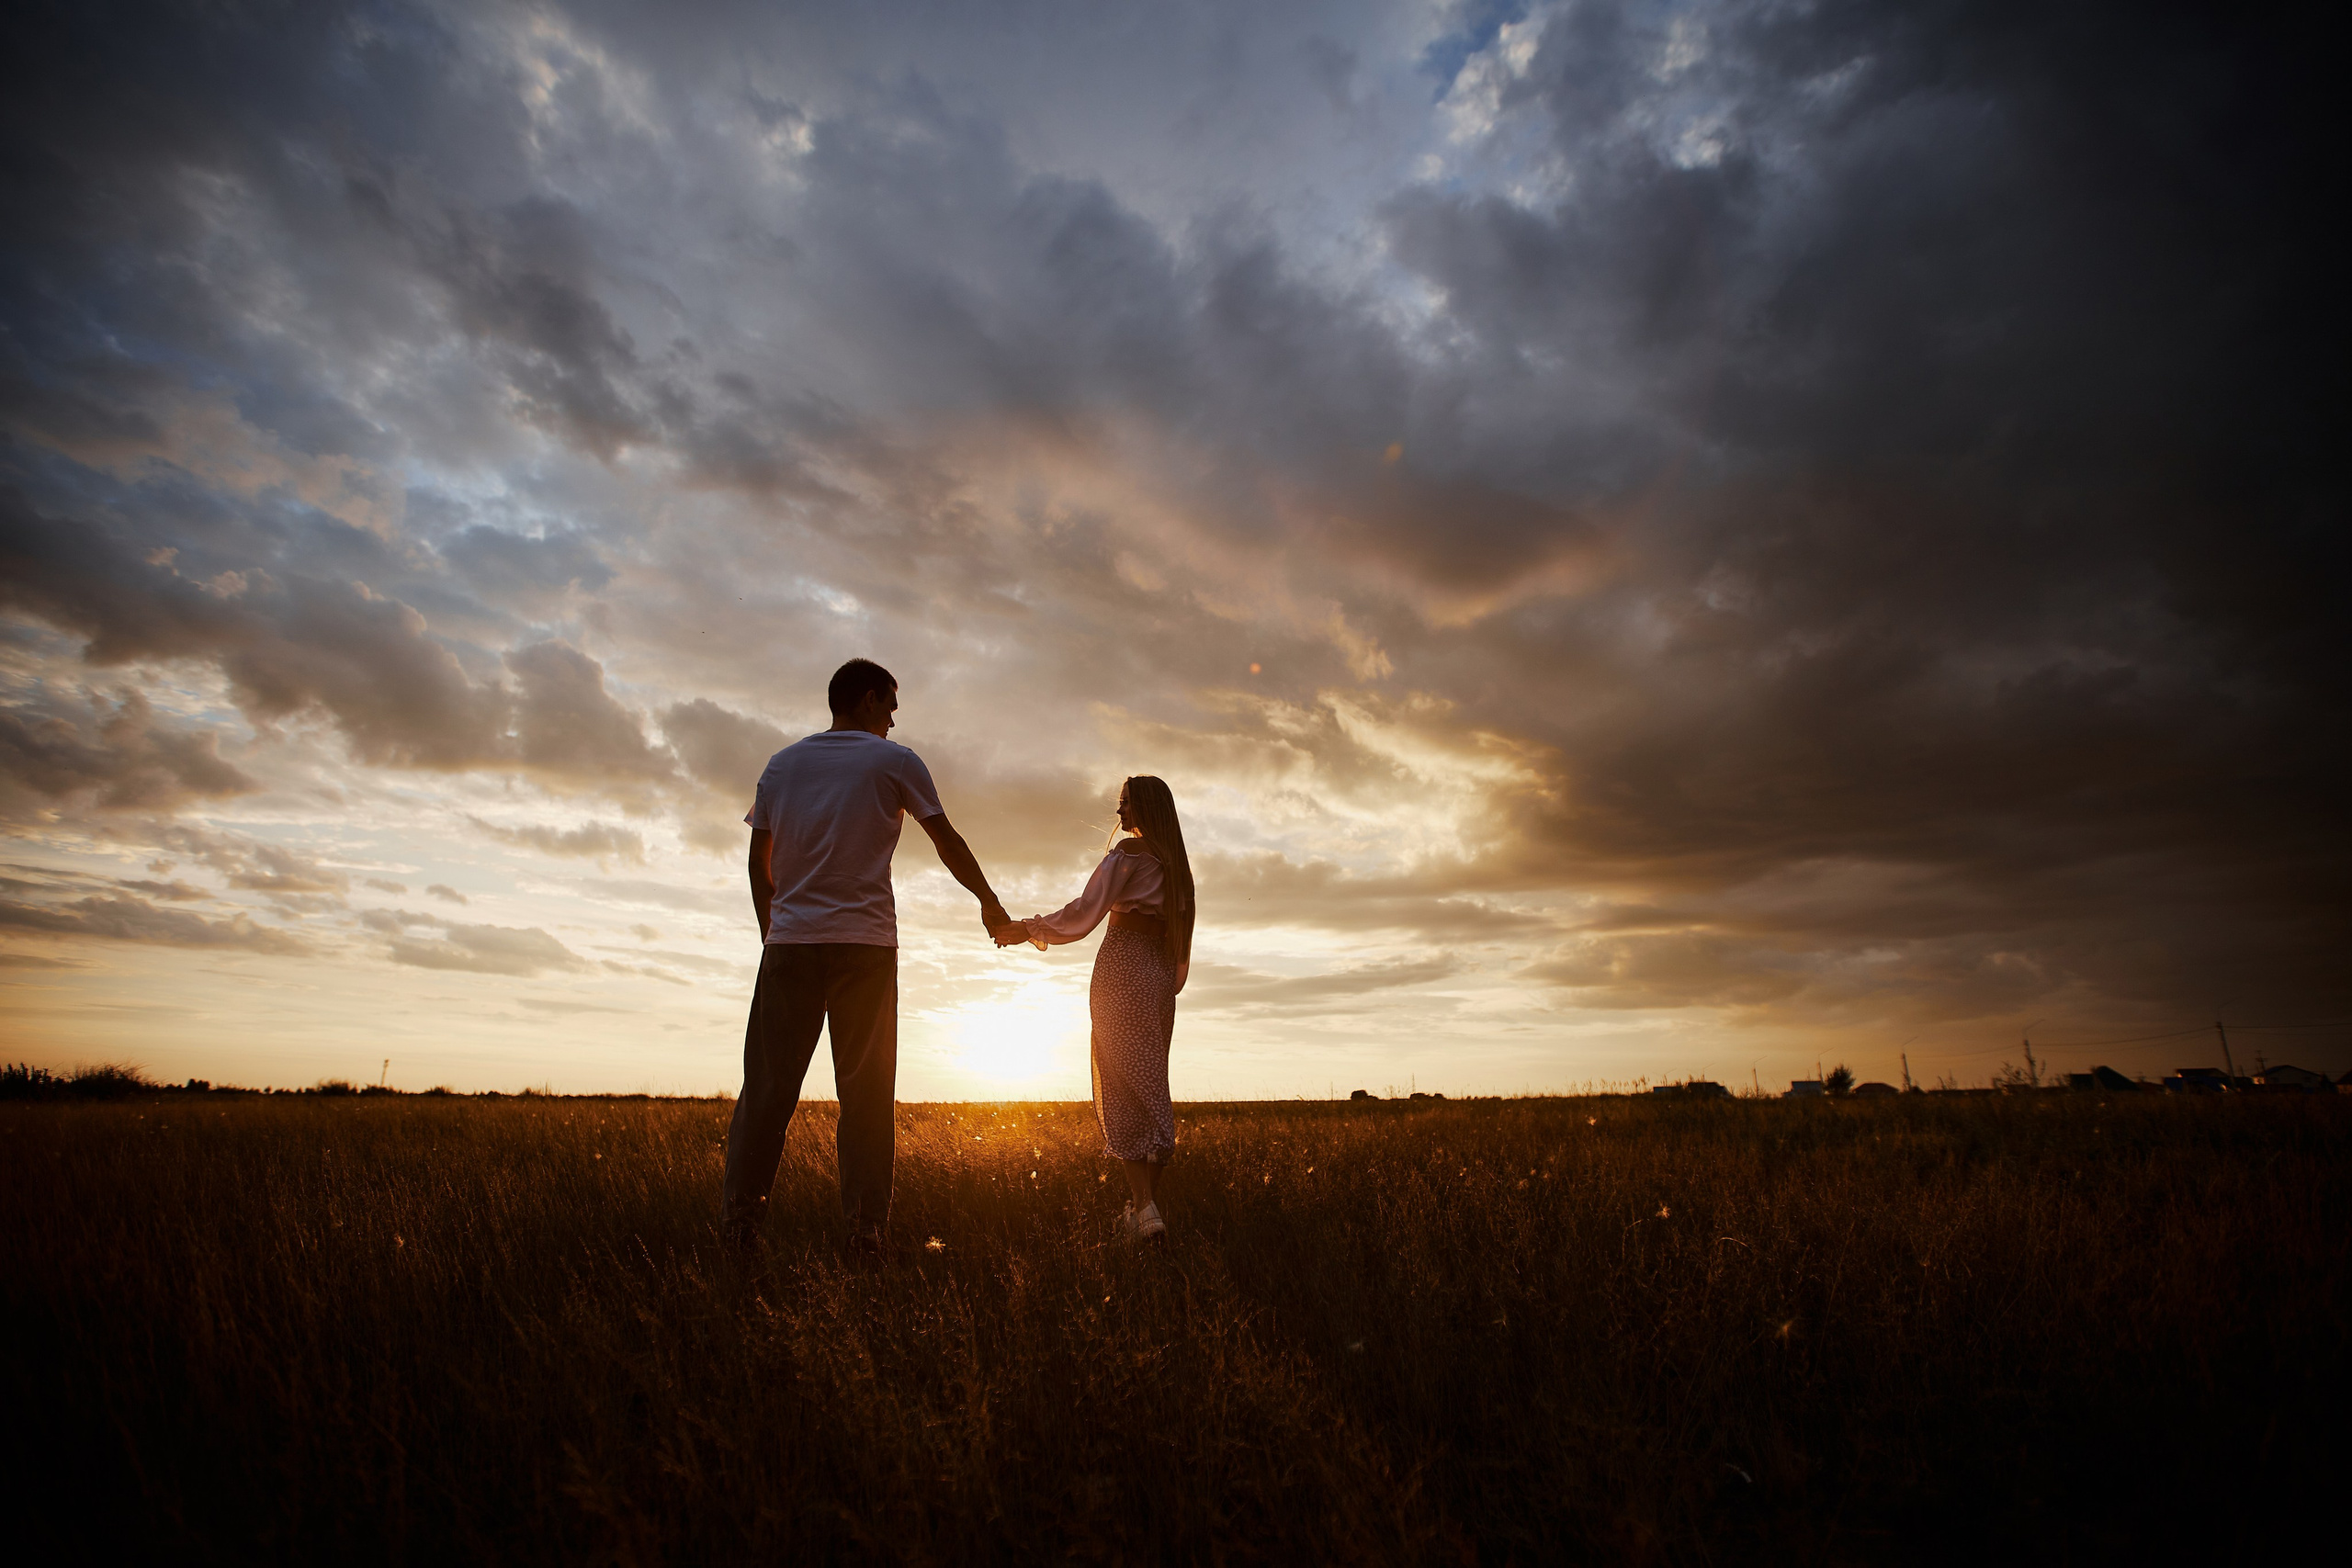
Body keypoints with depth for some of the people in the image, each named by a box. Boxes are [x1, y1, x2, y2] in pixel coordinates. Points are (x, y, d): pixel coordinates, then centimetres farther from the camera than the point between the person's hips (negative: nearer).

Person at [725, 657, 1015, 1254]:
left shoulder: (783, 762, 14)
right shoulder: (894, 761, 4)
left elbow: (759, 861, 13)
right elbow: (948, 842, 4)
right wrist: (990, 904, 15)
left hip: (790, 941, 3)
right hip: (867, 943, -3)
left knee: (768, 1084, 5)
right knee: (866, 1089, 2)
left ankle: (742, 1218, 1)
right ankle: (866, 1227, 2)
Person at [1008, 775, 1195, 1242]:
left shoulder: (1128, 853, -6)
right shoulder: (1175, 864, 18)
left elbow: (1085, 911, -13)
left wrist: (1028, 929, -5)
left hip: (1122, 965, -7)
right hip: (1161, 976, 7)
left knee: (1122, 1086, -7)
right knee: (1151, 1086, 9)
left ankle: (1144, 1207, -14)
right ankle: (1148, 1200, 11)